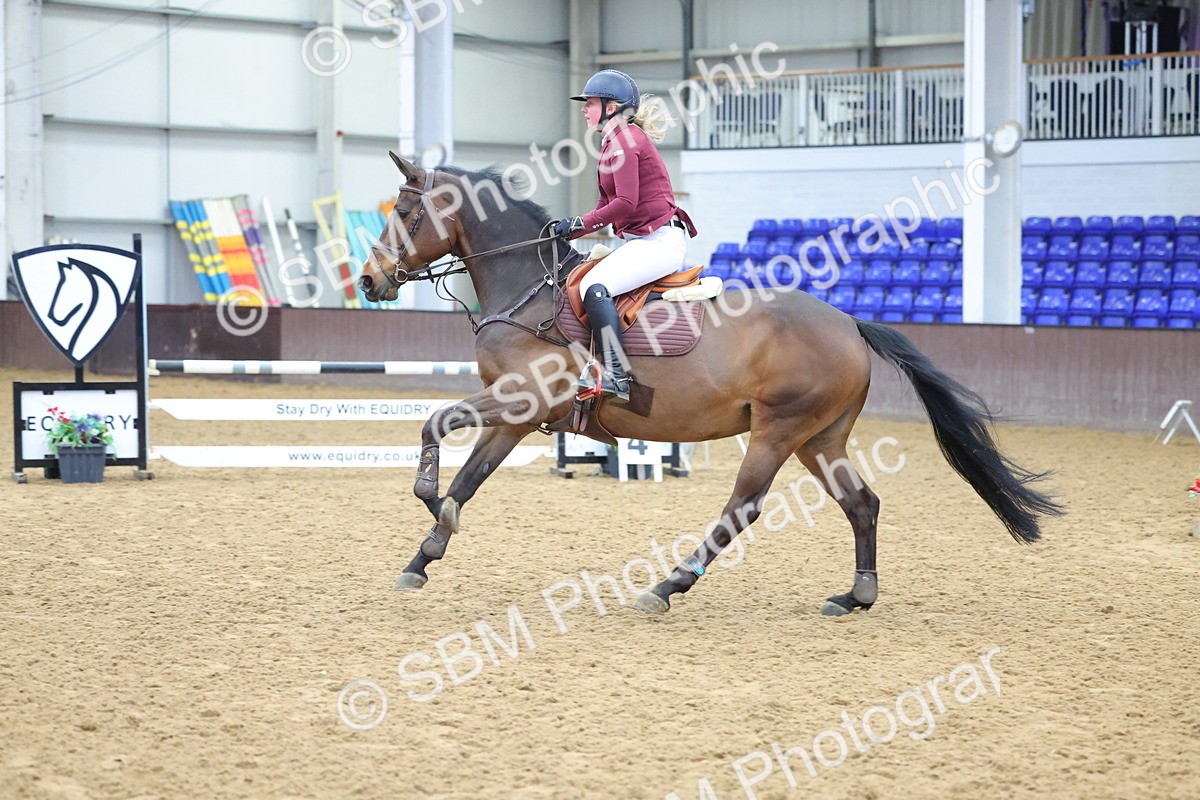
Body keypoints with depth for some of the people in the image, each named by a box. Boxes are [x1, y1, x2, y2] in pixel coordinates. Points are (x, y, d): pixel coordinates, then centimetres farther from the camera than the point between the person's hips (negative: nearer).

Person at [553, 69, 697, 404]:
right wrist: (570, 229, 5)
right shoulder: (615, 140, 19)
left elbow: (625, 203, -20)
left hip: (660, 241, -12)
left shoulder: (623, 138, -12)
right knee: (585, 282, 19)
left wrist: (579, 224, -14)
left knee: (595, 287, -29)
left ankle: (615, 375, -35)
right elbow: (607, 205, 18)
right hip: (643, 241, 12)